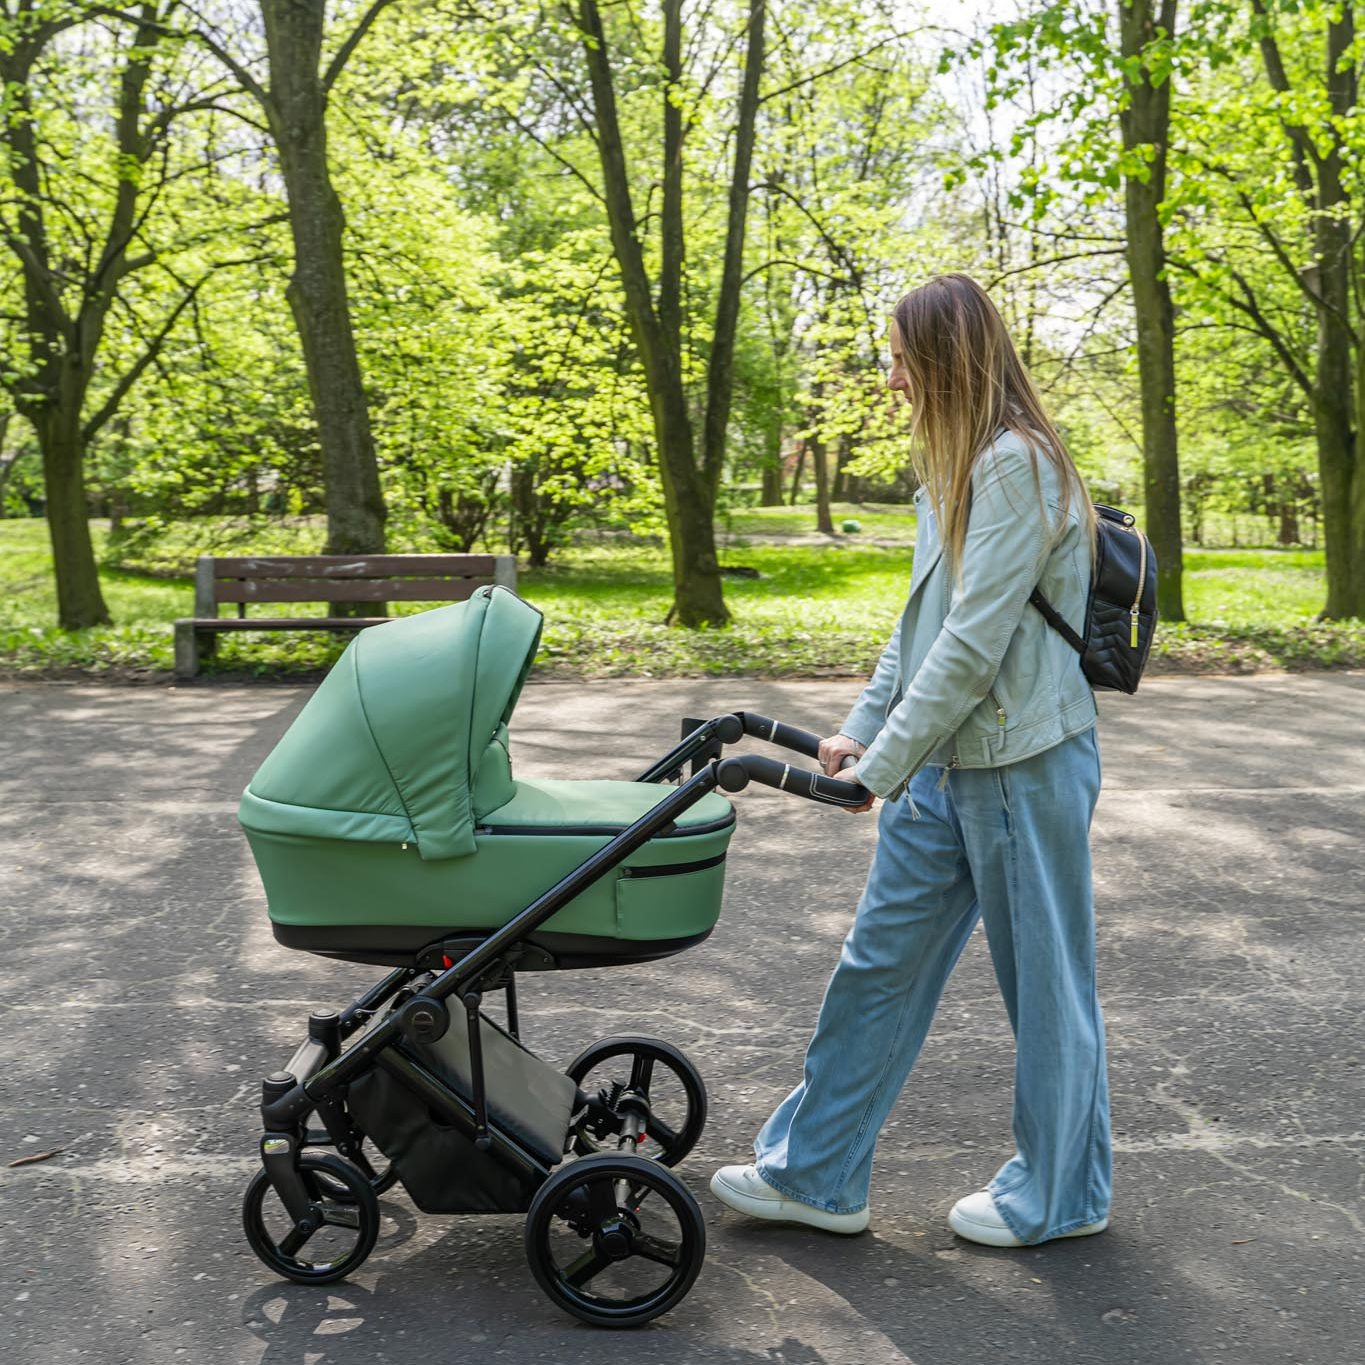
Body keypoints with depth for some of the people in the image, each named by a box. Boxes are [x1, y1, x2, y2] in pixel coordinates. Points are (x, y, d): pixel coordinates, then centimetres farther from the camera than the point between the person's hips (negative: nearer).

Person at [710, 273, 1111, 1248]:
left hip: (1022, 768, -10)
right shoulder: (958, 469, 15)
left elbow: (975, 640, -21)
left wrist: (883, 766, -18)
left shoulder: (1017, 466, -16)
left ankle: (1061, 1194, 26)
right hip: (944, 764, 10)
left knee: (1044, 982, 7)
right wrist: (863, 729, 9)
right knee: (879, 965, 12)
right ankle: (817, 1175, 23)